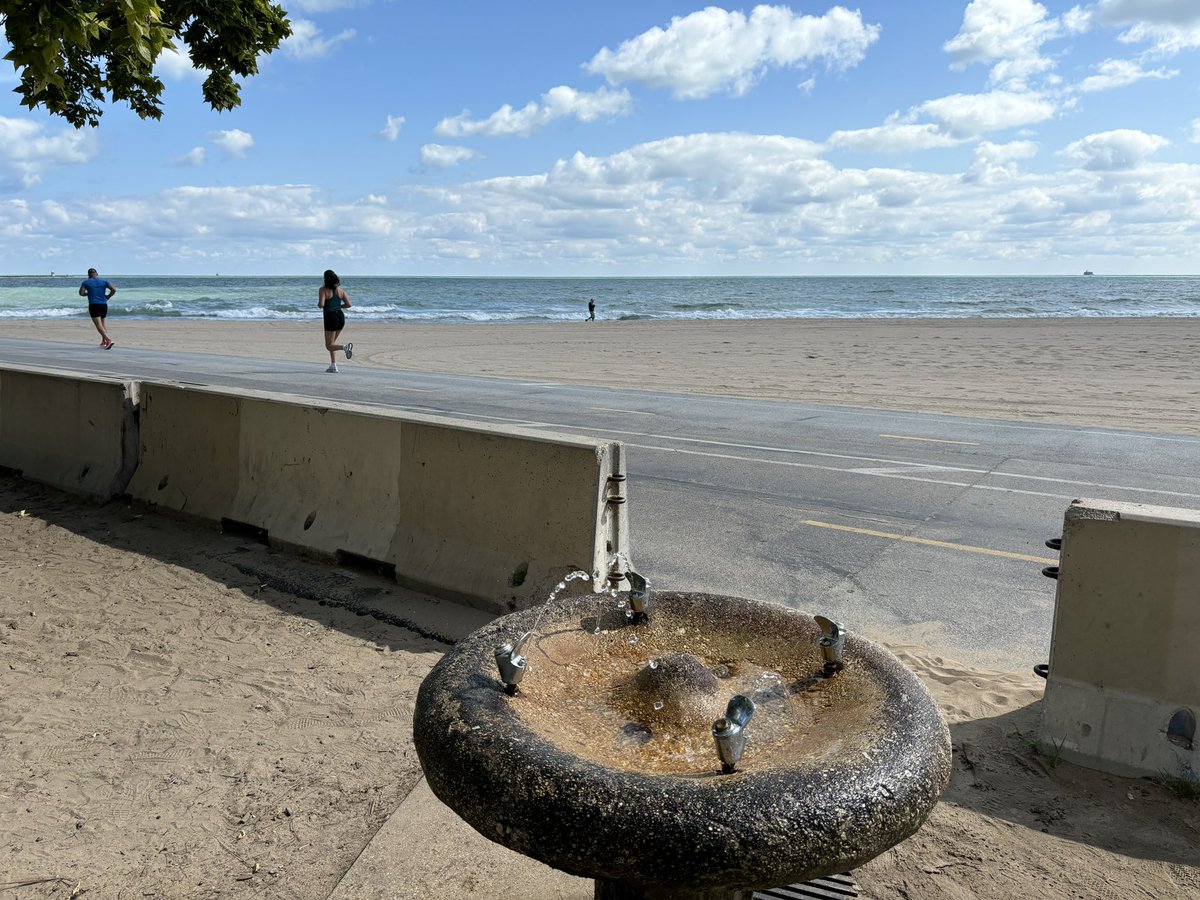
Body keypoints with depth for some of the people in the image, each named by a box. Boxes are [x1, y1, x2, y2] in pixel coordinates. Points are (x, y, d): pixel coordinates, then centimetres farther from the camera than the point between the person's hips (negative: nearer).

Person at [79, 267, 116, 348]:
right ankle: (104, 342, 19)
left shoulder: (86, 282, 4)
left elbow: (81, 293, -4)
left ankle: (109, 340, -30)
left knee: (99, 326, -11)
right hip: (104, 305, 4)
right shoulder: (103, 281, 9)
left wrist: (88, 294, 16)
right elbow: (114, 289, -2)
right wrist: (108, 297, 11)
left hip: (93, 305, -4)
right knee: (102, 324, 22)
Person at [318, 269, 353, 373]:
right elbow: (348, 304, 3)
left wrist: (318, 304, 4)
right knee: (331, 342, 20)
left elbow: (321, 304, -19)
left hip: (330, 317, -6)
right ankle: (333, 366, 14)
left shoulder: (323, 289, -8)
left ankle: (345, 347, -28)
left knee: (329, 346, 2)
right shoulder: (340, 290, 7)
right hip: (340, 316, 6)